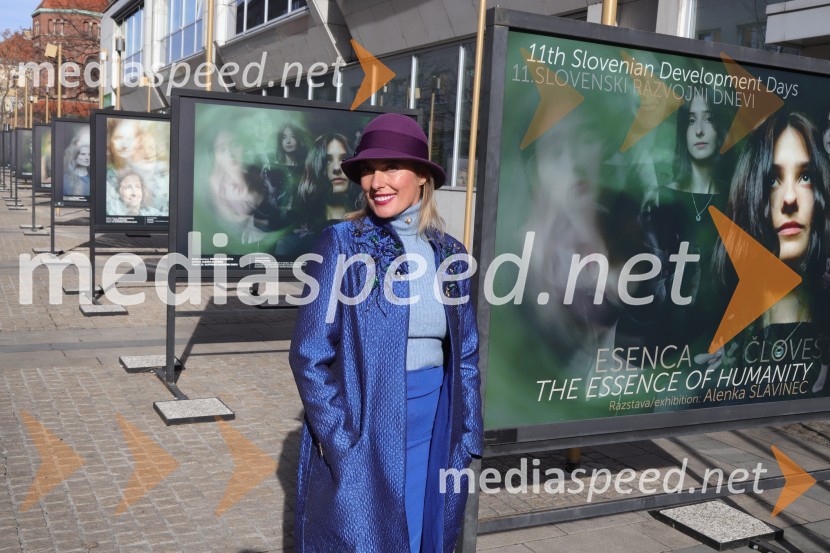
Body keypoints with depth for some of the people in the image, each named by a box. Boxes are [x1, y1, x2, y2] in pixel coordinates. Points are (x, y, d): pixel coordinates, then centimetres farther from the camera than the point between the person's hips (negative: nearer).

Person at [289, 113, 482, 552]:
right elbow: (309, 356, -11)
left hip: (432, 425, 4)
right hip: (359, 431, -4)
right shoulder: (341, 245, -10)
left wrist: (466, 437, 4)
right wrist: (345, 445, -14)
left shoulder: (448, 253, 4)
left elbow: (465, 354, 10)